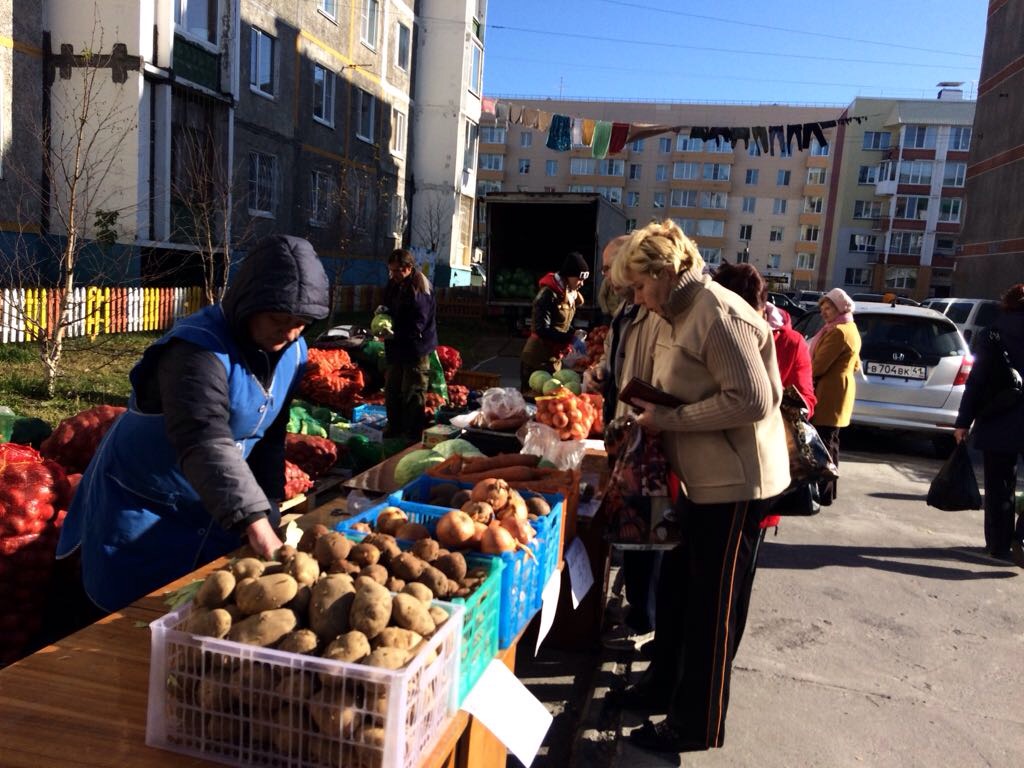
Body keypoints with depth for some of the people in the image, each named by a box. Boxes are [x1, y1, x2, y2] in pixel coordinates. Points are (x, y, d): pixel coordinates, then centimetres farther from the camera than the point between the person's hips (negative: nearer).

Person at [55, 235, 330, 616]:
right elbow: (205, 443, -46)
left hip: (210, 508, 6)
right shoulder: (198, 348, -32)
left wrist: (269, 506, -1)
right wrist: (257, 527, -56)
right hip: (142, 506, -6)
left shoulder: (292, 352, -8)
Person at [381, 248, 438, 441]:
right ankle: (394, 428, 32)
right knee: (392, 389, 17)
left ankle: (414, 436, 9)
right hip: (396, 347, 8)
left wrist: (393, 334, -30)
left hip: (416, 348, -8)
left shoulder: (419, 289, -19)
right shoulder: (393, 285, 6)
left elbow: (417, 325, -24)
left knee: (413, 395, -1)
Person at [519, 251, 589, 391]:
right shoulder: (548, 294, -18)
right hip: (537, 360, -8)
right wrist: (571, 338, -29)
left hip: (555, 360, 8)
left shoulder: (570, 294, 8)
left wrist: (575, 335, -3)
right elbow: (542, 330, -24)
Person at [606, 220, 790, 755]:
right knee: (676, 589, 19)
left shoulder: (719, 315, -21)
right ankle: (663, 687, 37)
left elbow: (752, 399, -26)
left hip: (736, 481, -10)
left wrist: (669, 419, -22)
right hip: (704, 479, 10)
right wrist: (650, 405, 1)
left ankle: (697, 726, 19)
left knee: (712, 608, 3)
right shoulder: (678, 315, 10)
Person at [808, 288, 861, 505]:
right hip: (839, 392, 11)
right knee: (830, 443, 15)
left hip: (829, 394, -11)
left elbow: (818, 366, -19)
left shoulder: (837, 332, -16)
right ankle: (828, 491, 22)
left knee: (823, 443, -8)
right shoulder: (851, 330, 18)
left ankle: (823, 494, -5)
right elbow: (855, 365, 25)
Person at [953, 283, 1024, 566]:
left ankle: (999, 543, 15)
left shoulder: (991, 336, -3)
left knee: (999, 487, 10)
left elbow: (976, 382, -6)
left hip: (997, 424, 0)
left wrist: (963, 421, -3)